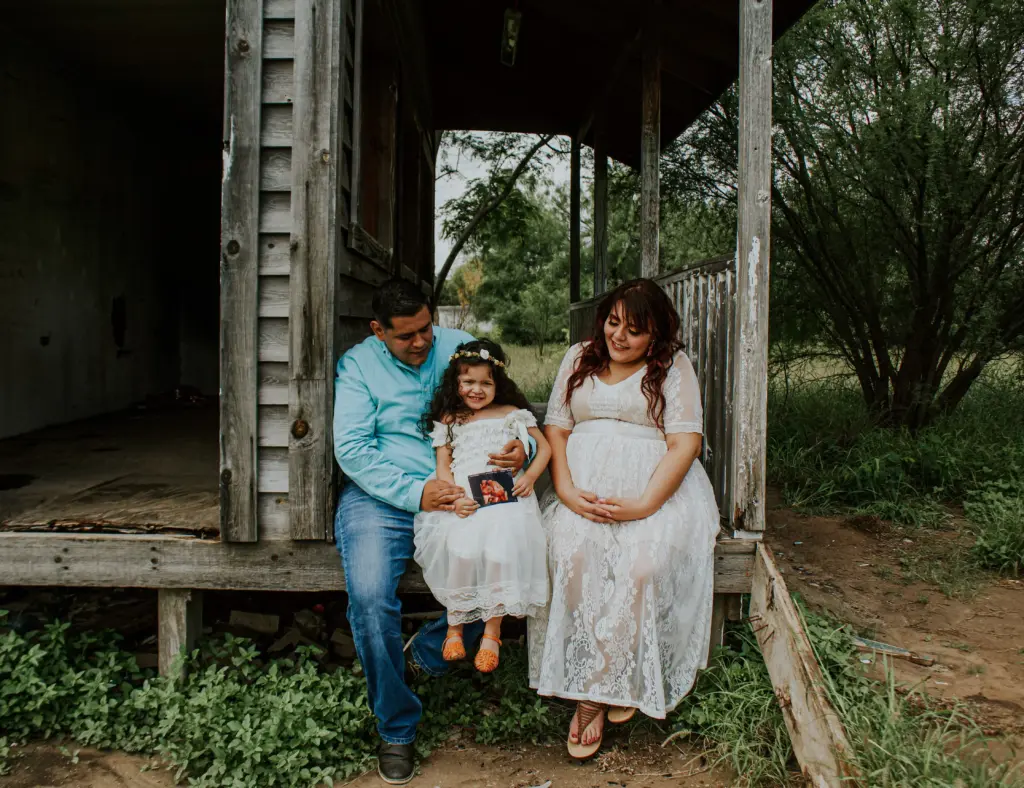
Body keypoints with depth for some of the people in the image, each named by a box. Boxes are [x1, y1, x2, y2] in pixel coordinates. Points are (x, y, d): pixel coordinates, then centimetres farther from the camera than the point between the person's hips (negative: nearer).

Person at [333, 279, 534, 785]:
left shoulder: (461, 347, 10)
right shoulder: (358, 364, 3)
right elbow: (351, 449, -8)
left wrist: (522, 448, -12)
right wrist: (415, 492, -20)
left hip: (456, 496, 2)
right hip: (379, 498, -2)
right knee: (370, 599, -26)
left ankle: (430, 651, 8)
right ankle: (396, 728, -2)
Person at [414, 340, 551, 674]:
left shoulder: (512, 415, 16)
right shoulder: (449, 421, 16)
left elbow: (544, 448, 20)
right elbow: (443, 467, 10)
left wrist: (530, 476, 1)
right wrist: (454, 497, -9)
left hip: (506, 498, 0)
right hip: (464, 501, 0)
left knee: (500, 552, -25)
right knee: (461, 550, -26)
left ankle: (492, 632, -7)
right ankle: (455, 625, -3)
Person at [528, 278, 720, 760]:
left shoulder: (673, 366, 6)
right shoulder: (579, 359, 17)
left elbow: (686, 443, -4)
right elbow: (555, 429, 11)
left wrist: (643, 505, -18)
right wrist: (566, 490, -8)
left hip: (653, 487, -2)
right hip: (583, 484, 2)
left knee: (644, 563, -32)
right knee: (572, 555, -30)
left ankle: (590, 694, -16)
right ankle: (614, 685, -18)